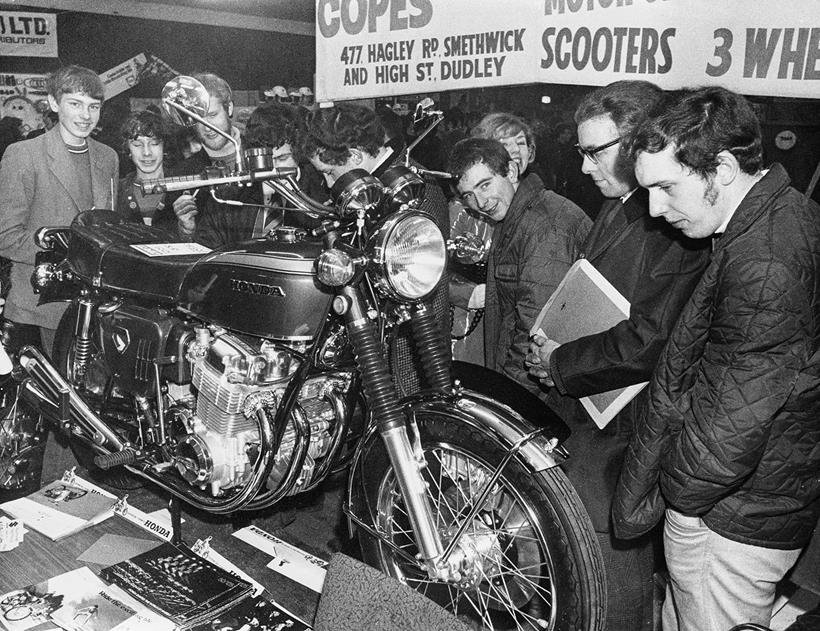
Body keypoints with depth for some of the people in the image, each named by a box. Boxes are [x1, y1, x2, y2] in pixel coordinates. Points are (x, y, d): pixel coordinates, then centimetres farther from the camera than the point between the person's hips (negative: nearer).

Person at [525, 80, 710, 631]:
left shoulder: (680, 225, -22)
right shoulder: (619, 206, 11)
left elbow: (646, 342, -27)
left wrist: (562, 365, -15)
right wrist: (554, 344, 7)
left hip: (618, 431, -10)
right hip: (580, 411, 10)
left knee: (615, 557, 6)